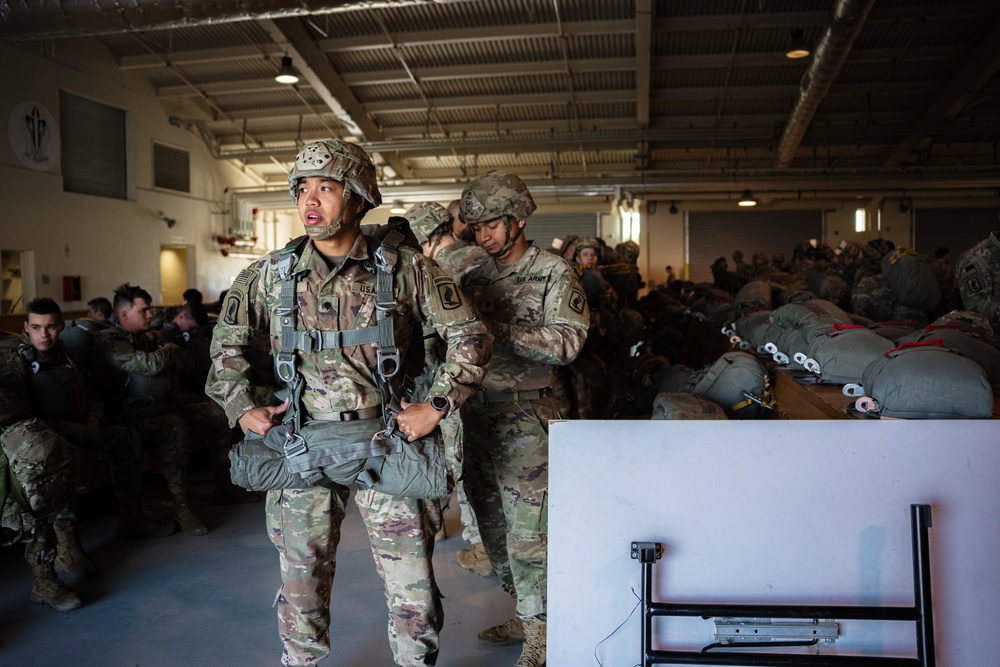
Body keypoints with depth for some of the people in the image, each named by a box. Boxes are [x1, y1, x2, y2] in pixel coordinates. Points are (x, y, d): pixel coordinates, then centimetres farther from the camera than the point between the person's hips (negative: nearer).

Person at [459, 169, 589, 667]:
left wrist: (498, 327, -21)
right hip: (476, 411, 7)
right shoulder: (475, 277, 14)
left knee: (527, 531, -7)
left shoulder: (554, 274, -4)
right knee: (493, 527, 14)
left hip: (524, 416, -6)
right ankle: (524, 617, 30)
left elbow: (567, 341, -15)